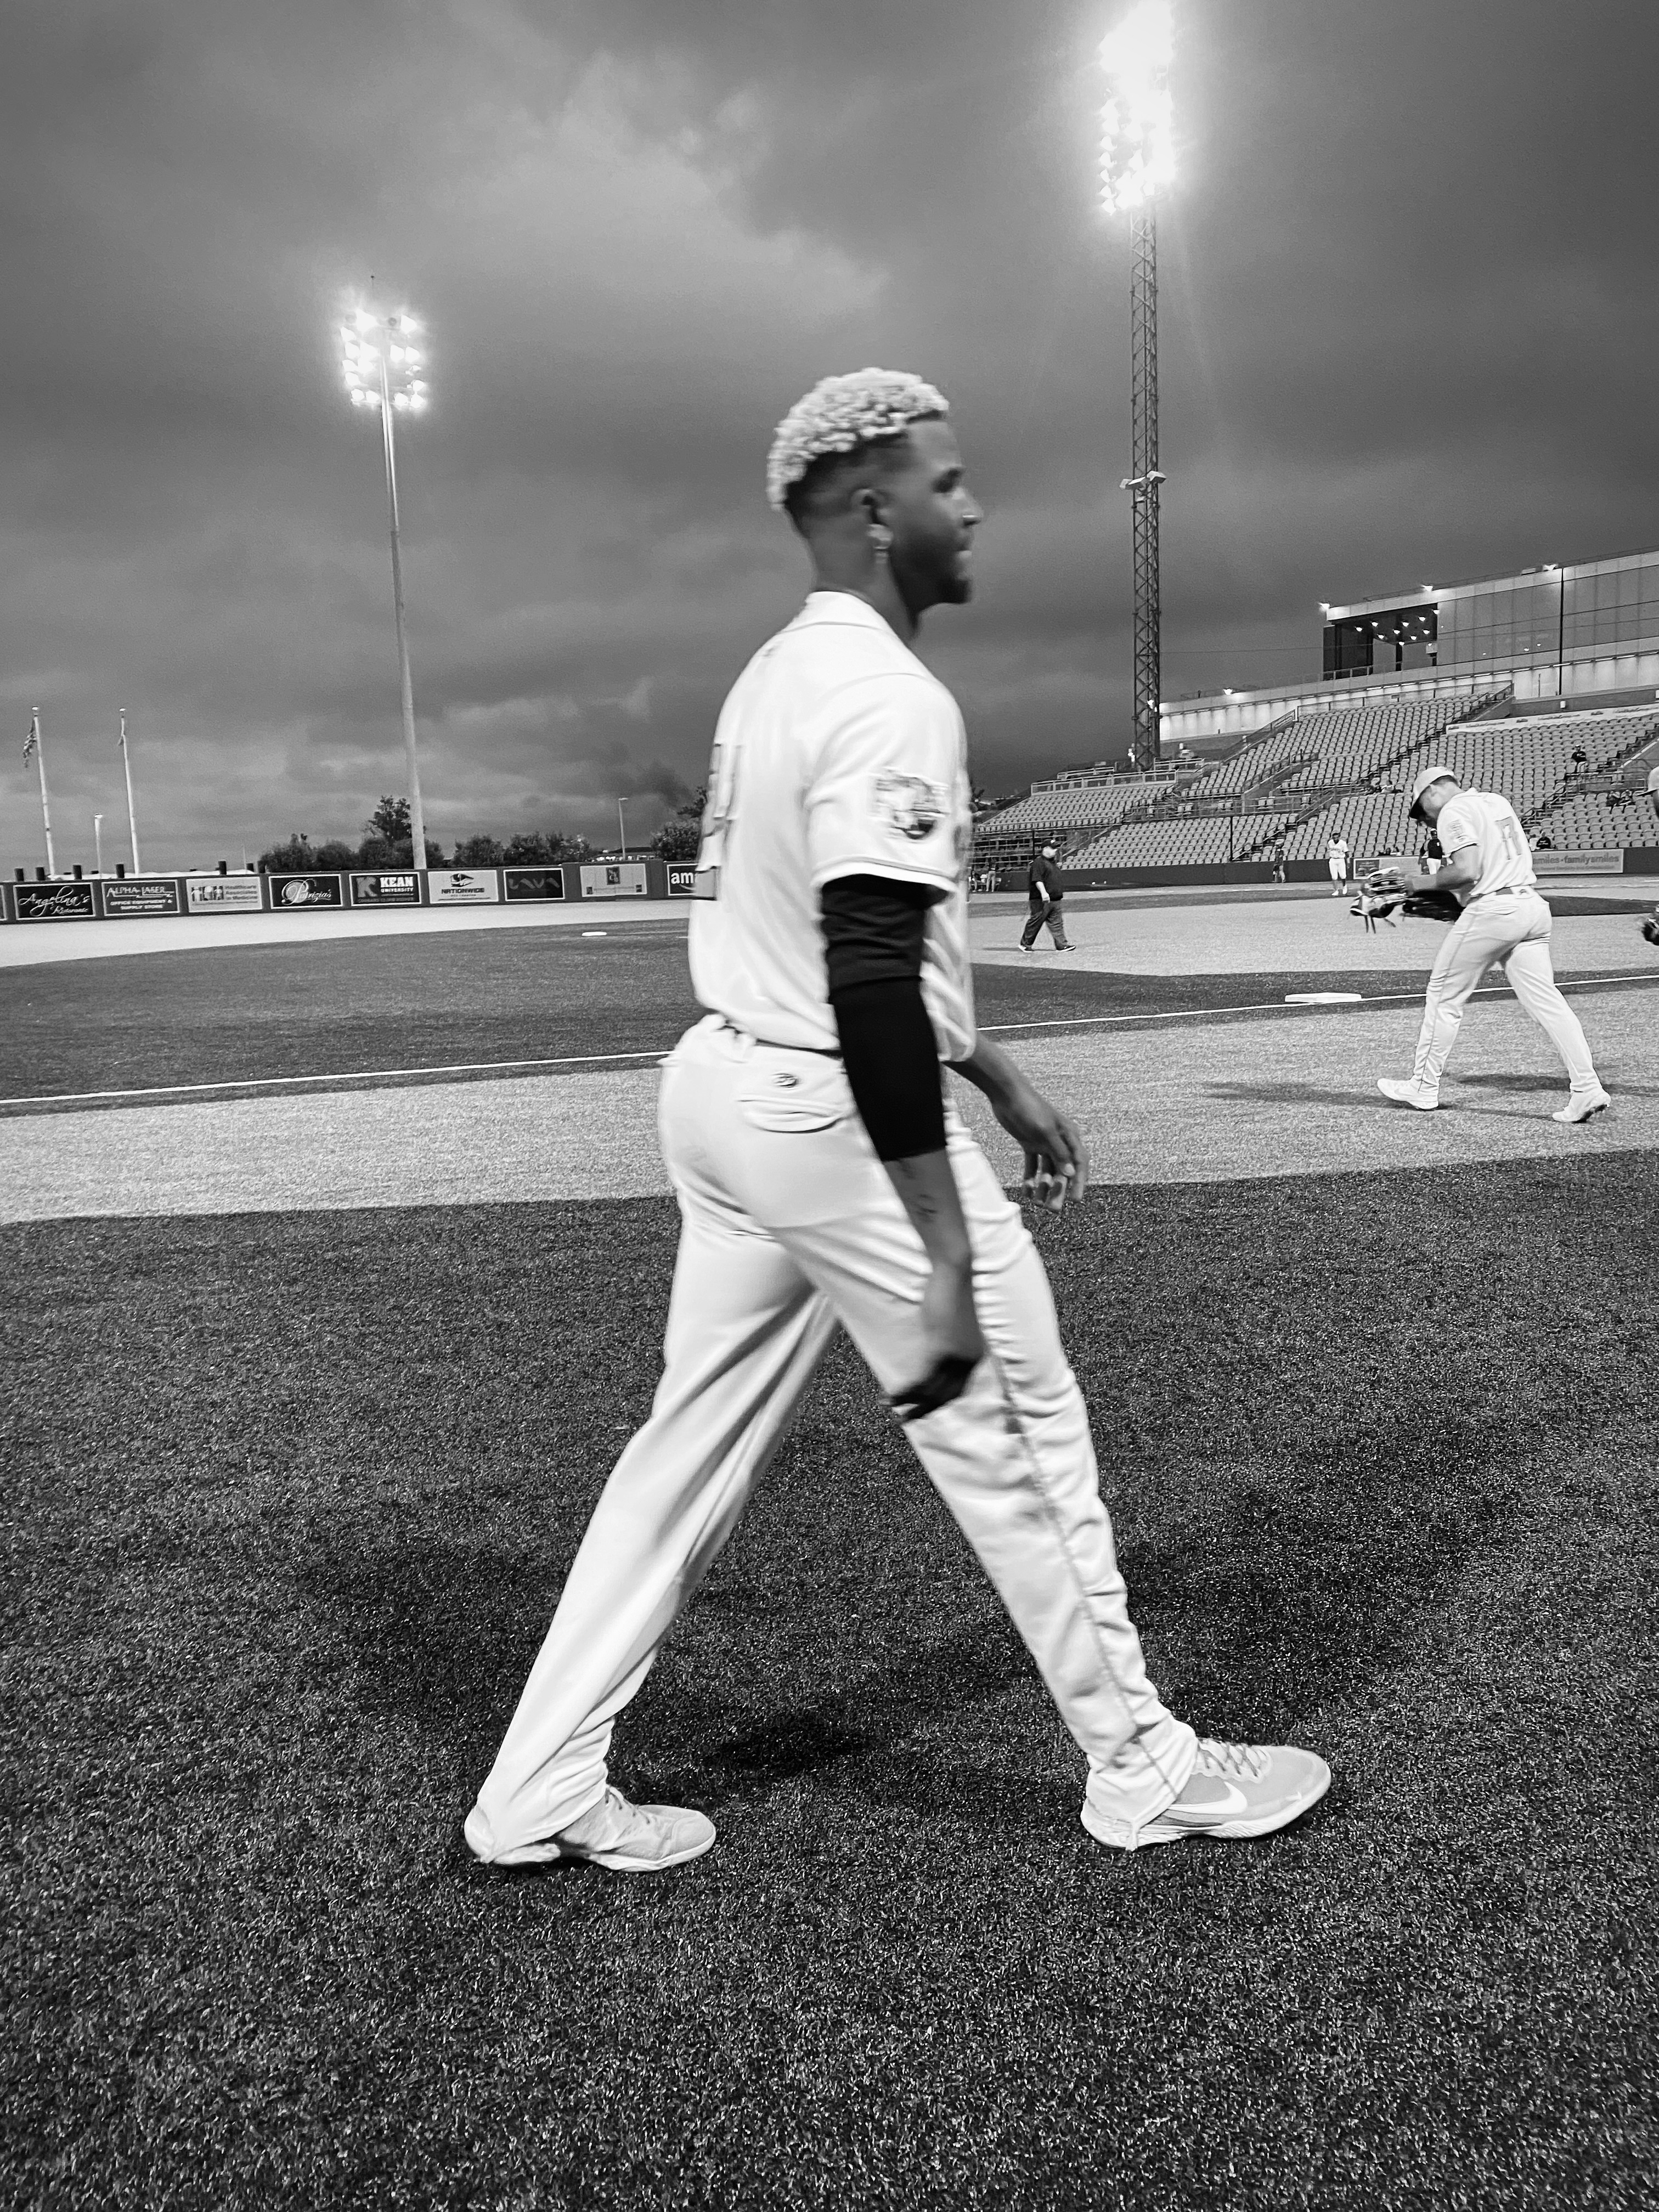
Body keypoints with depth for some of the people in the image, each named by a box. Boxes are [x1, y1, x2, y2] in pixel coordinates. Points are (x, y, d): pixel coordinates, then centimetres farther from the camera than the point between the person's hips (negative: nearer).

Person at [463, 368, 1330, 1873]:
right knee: (1020, 1433, 7)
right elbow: (869, 986, -26)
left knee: (696, 1445, 15)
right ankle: (1141, 1769, 25)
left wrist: (1000, 1078, 23)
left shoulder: (778, 674, 14)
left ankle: (540, 1790, 23)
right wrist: (945, 1255, -24)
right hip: (834, 1117, -9)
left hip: (720, 1087, 9)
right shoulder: (891, 699, -17)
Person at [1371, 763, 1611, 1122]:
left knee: (1444, 996, 6)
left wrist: (1422, 882, -5)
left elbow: (1468, 871, -18)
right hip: (1532, 904, 8)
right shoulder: (1498, 800, 21)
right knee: (1545, 999, 4)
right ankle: (1586, 1089, -4)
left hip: (1491, 910, -8)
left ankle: (1423, 1088, 14)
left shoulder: (1453, 812, -6)